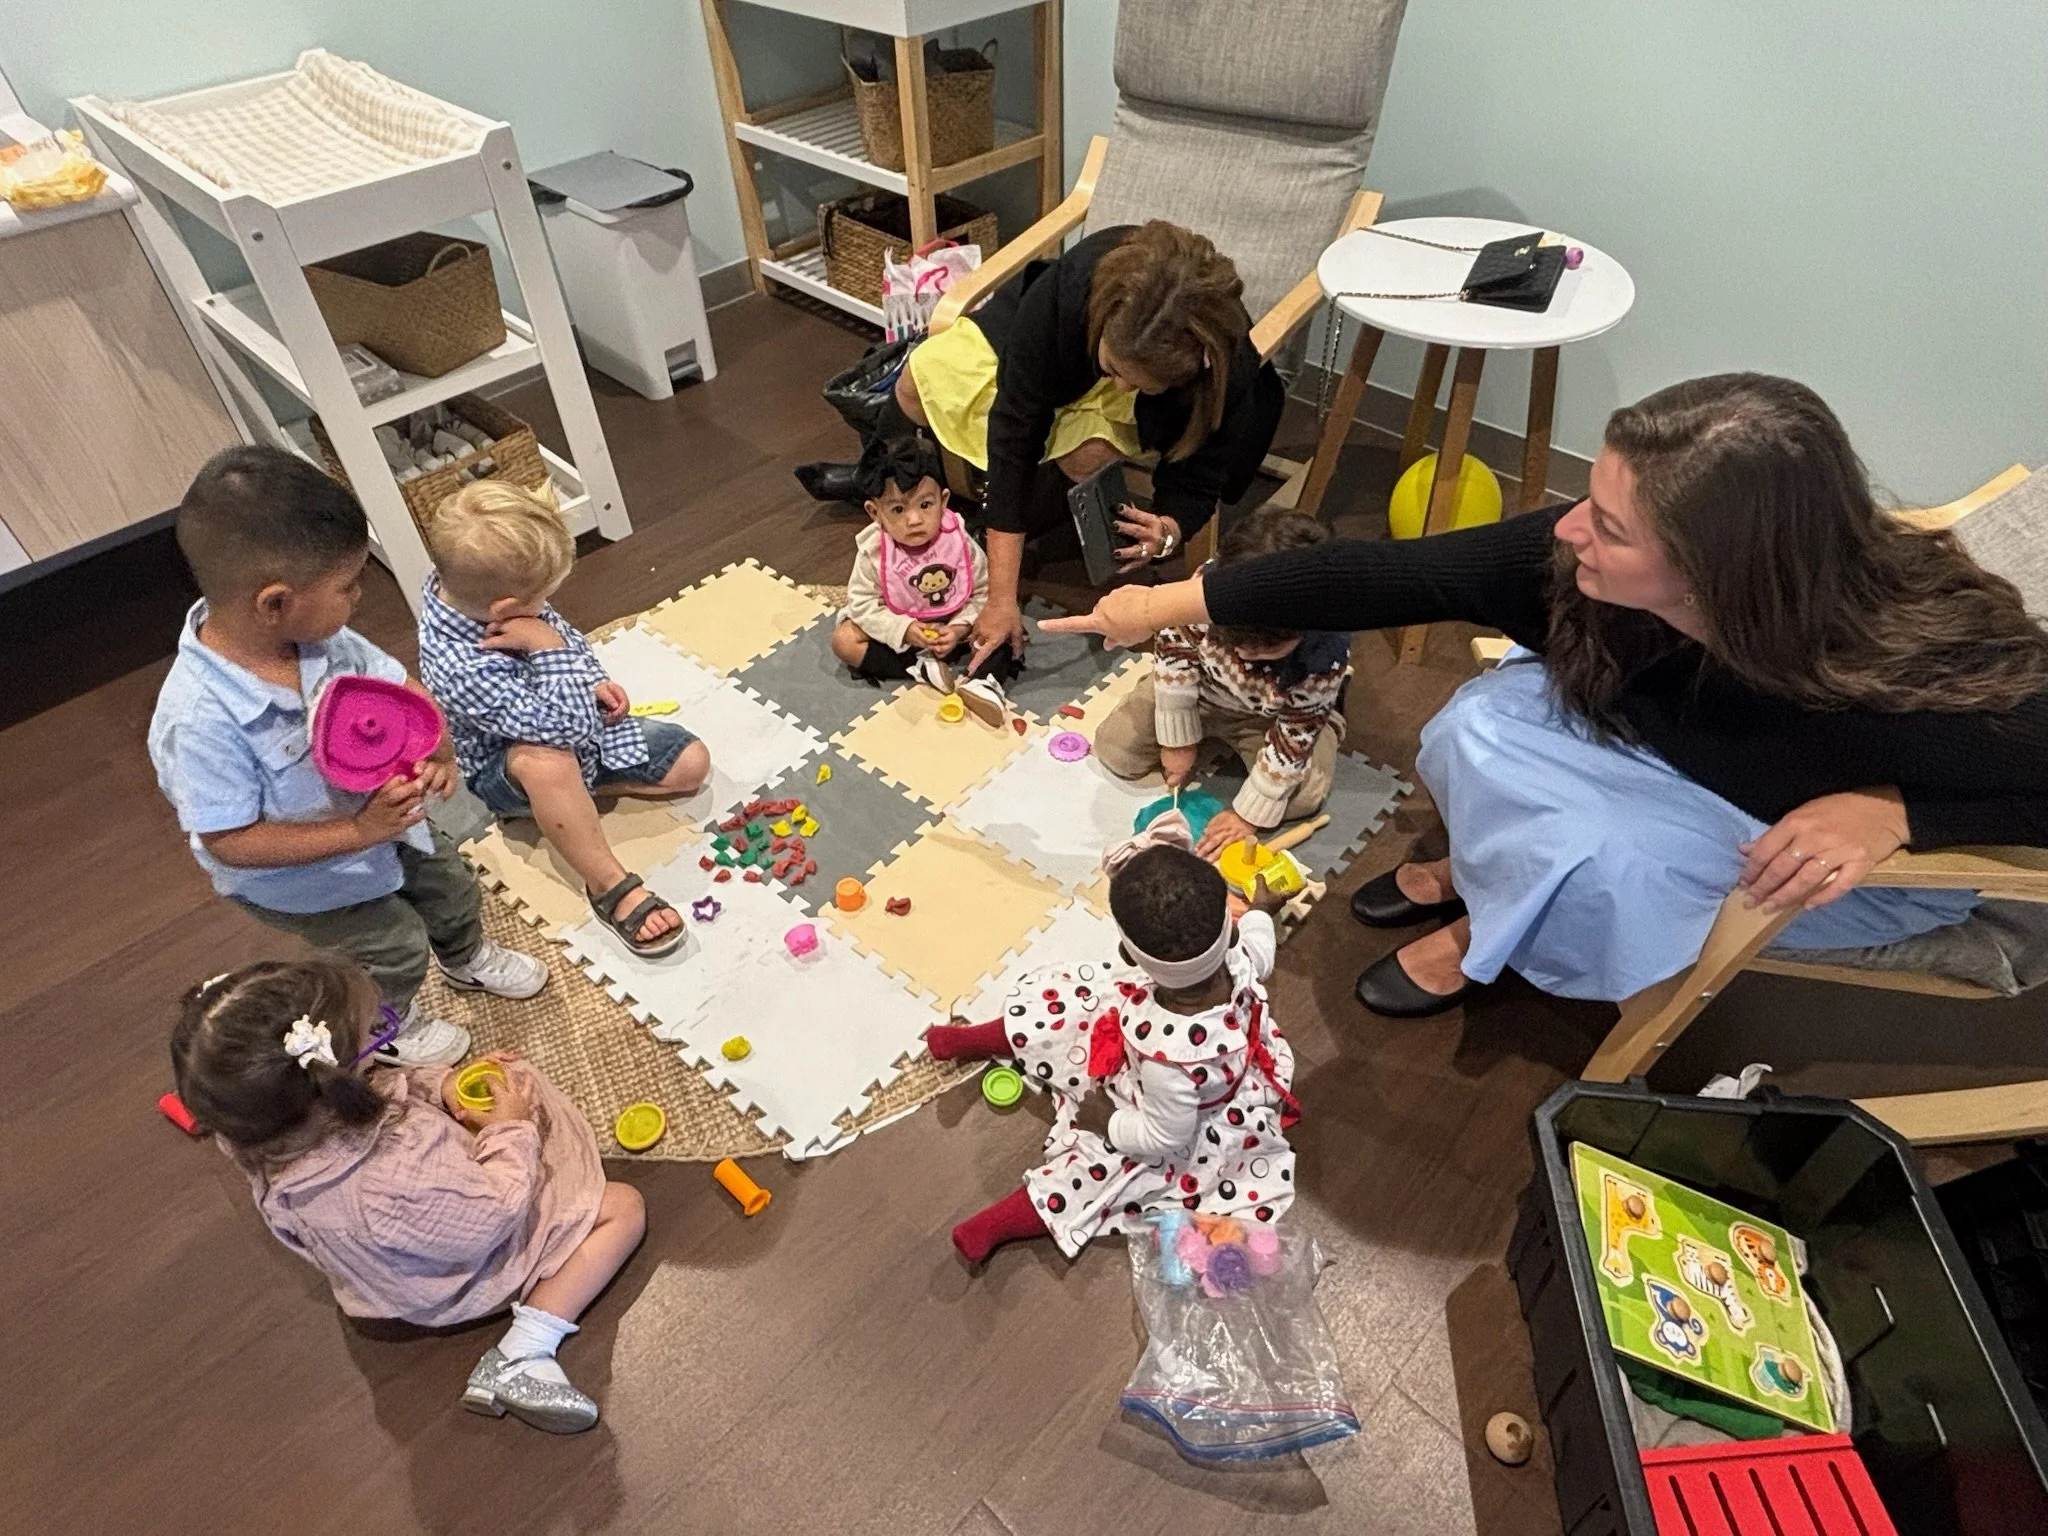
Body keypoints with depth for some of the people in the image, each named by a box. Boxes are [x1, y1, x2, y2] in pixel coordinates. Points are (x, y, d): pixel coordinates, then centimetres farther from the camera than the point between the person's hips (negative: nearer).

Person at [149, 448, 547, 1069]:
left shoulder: (321, 638, -22)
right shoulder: (199, 720, -39)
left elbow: (403, 688, -8)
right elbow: (229, 842, -32)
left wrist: (438, 752, -26)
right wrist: (358, 833, -34)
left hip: (378, 812, 6)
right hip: (300, 876, -6)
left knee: (450, 886, 26)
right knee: (397, 949, 13)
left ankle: (467, 960, 60)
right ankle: (385, 1029, 49)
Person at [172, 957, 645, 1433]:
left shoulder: (264, 1134, -24)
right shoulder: (391, 1186, -48)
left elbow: (382, 1089, -5)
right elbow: (495, 1216, -31)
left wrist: (440, 1084, -19)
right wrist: (512, 1131, -18)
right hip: (460, 1281, -8)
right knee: (625, 1209, -3)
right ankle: (520, 1361, -8)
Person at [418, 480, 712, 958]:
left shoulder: (468, 588, -15)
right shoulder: (460, 665, -39)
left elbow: (566, 632, 5)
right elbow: (563, 726, -38)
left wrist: (594, 682, -8)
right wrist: (549, 648, -39)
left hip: (581, 727, 7)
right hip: (511, 770, -7)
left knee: (691, 763, -4)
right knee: (547, 760, -45)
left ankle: (577, 787, 1)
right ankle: (612, 888, -31)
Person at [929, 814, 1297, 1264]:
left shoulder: (1169, 1052, -48)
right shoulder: (1235, 957, -32)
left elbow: (1164, 1137, -28)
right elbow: (1259, 955, -4)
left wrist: (1108, 1123, -10)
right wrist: (1261, 912, 18)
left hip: (1180, 1122, -6)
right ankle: (977, 1039, 33)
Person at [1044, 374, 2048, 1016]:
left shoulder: (1915, 674, -40)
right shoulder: (1581, 561, -31)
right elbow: (1392, 575, -27)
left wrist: (1890, 811, -40)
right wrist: (1169, 605, -23)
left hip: (1883, 858, -3)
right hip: (1685, 750, 4)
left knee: (1603, 865, -31)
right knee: (1484, 727, -23)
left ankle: (1480, 939, 5)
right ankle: (1479, 873, 11)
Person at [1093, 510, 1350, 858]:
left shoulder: (1327, 658, -38)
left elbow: (1295, 737, -25)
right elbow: (1174, 650, -20)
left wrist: (1249, 814, -19)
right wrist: (1178, 740, -12)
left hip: (1273, 715, -1)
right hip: (1202, 684, 2)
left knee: (1302, 797, -20)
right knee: (1116, 750, -4)